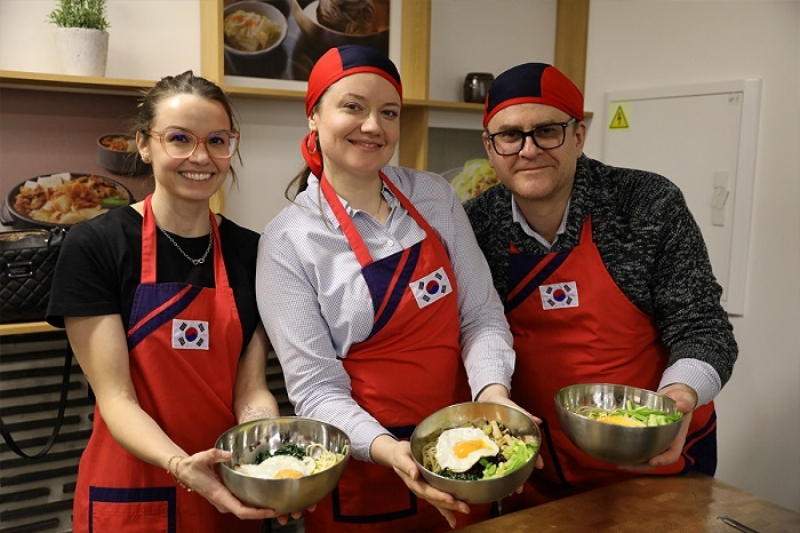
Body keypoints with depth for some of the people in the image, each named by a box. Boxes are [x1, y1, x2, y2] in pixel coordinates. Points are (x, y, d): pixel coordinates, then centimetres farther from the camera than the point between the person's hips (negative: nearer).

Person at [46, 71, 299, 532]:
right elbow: (115, 396, -14)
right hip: (132, 494, -3)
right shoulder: (93, 246, -11)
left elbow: (250, 387, -3)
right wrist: (179, 465, -31)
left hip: (230, 495, 3)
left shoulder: (250, 252, -2)